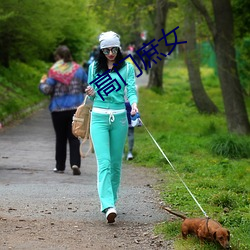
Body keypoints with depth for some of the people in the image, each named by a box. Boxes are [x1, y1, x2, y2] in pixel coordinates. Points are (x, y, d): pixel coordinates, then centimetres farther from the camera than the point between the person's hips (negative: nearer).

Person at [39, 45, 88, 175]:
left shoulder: (54, 71, -9)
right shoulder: (78, 69, 2)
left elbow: (47, 90, -11)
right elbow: (87, 87, 6)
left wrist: (42, 83, 9)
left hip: (58, 109, -2)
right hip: (76, 108, 2)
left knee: (60, 138, 10)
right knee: (74, 137, 4)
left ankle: (60, 166, 16)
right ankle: (75, 163, -14)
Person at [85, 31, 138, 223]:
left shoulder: (127, 68, 4)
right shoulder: (94, 67, 7)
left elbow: (131, 90, -5)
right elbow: (92, 94, 14)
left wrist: (134, 104, -26)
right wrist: (91, 94, -9)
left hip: (119, 118, 1)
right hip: (99, 117, -1)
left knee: (116, 163, 8)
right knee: (104, 162, -13)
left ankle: (111, 199, 23)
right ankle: (108, 206, -24)